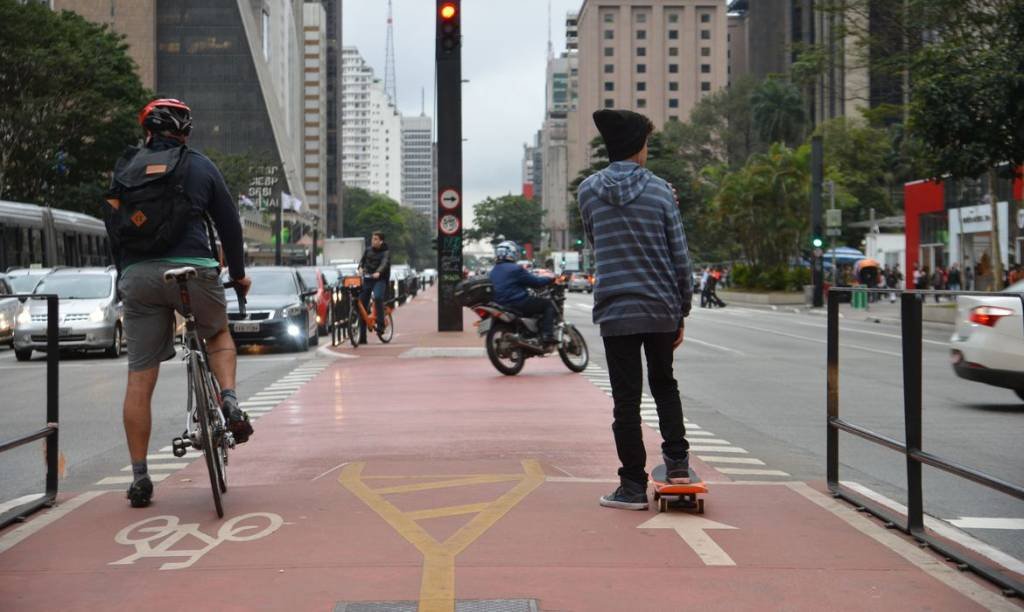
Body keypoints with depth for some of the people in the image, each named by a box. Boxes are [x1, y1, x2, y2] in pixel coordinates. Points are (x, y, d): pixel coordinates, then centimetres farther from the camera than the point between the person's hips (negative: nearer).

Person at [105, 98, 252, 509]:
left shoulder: (124, 168, 14)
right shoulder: (199, 166, 8)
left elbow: (112, 227, 19)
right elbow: (229, 222, 12)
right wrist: (238, 273, 24)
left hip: (138, 276, 2)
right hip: (192, 269, -1)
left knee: (140, 379, 6)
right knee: (219, 334, 28)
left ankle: (139, 476, 9)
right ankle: (229, 401, 3)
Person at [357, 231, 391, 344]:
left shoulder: (386, 252, -2)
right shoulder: (368, 250, 12)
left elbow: (384, 263, -19)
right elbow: (362, 260, 13)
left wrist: (378, 272, -38)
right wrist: (360, 268, -11)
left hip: (380, 279, -5)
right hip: (367, 279, 5)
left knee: (378, 297, -34)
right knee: (362, 304, 1)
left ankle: (380, 324, -23)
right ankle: (362, 337, 8)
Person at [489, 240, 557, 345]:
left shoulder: (493, 271, 13)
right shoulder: (515, 269, -13)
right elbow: (534, 282, -9)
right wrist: (550, 279, 7)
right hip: (519, 303, -9)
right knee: (548, 305, 2)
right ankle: (547, 335, -13)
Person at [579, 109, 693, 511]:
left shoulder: (589, 191, 1)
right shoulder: (660, 191, -2)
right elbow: (680, 258, 0)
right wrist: (682, 312, 9)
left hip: (615, 311, -1)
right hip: (662, 309, 1)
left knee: (626, 399, 4)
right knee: (664, 384, 23)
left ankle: (633, 485, 7)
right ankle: (677, 459, 19)